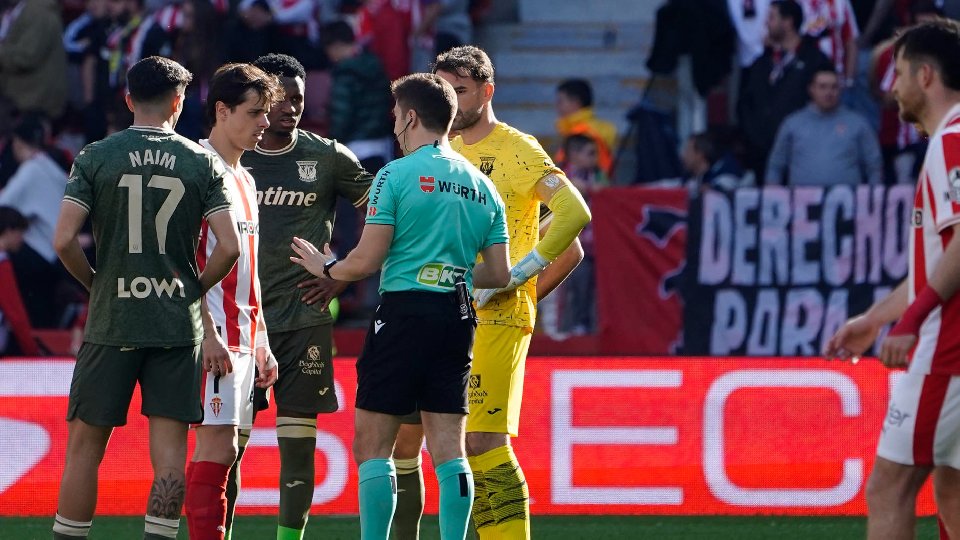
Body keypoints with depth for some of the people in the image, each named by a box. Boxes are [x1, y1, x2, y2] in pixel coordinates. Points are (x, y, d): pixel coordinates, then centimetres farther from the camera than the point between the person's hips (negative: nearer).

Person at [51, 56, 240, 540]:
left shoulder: (95, 158, -1)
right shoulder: (202, 163, 1)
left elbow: (63, 240, -9)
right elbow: (228, 247, -6)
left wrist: (96, 284, 8)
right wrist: (194, 291, 10)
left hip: (111, 320, 0)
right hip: (178, 326, 0)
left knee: (85, 444, 6)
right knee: (169, 446, 2)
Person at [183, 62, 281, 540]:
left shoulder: (244, 179, 20)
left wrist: (261, 342, 20)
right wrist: (208, 334, -21)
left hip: (242, 335, 9)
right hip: (213, 334, -9)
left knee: (223, 448, 6)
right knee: (217, 445, -13)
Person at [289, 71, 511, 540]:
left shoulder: (397, 174, -6)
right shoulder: (482, 185, 12)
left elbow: (366, 261, -8)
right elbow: (499, 275, 12)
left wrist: (326, 268, 12)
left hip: (404, 312, -5)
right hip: (458, 318, 5)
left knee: (372, 446, 0)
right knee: (448, 449, 6)